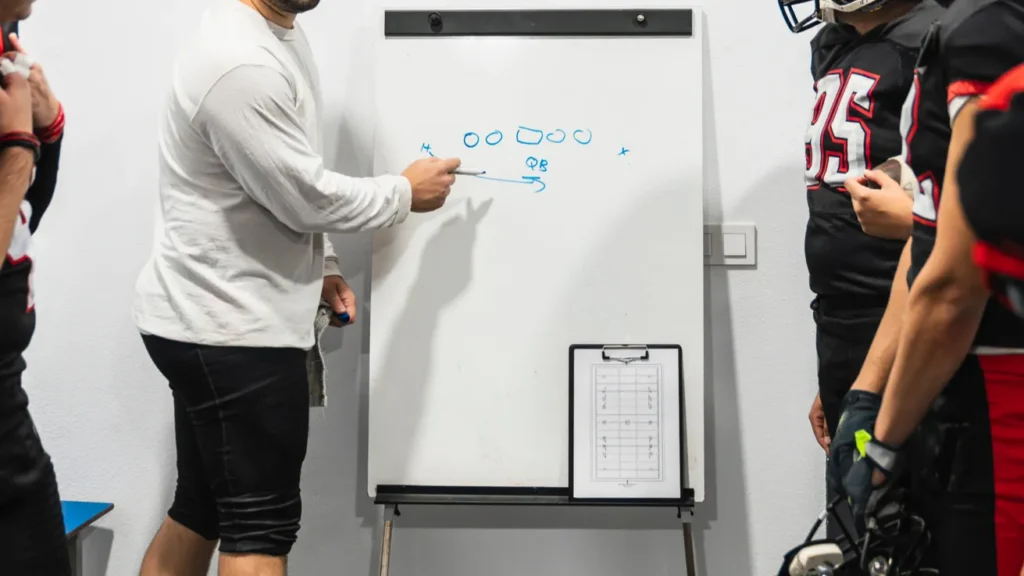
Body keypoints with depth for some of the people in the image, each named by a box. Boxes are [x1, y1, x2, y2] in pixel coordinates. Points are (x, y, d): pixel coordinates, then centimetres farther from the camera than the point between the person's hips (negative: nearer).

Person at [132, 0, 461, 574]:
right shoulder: (240, 65, -25)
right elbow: (306, 197, -20)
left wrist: (320, 266, 10)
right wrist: (406, 192, -5)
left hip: (215, 318, 10)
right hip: (229, 328, -10)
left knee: (200, 512, 18)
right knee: (260, 527, -1)